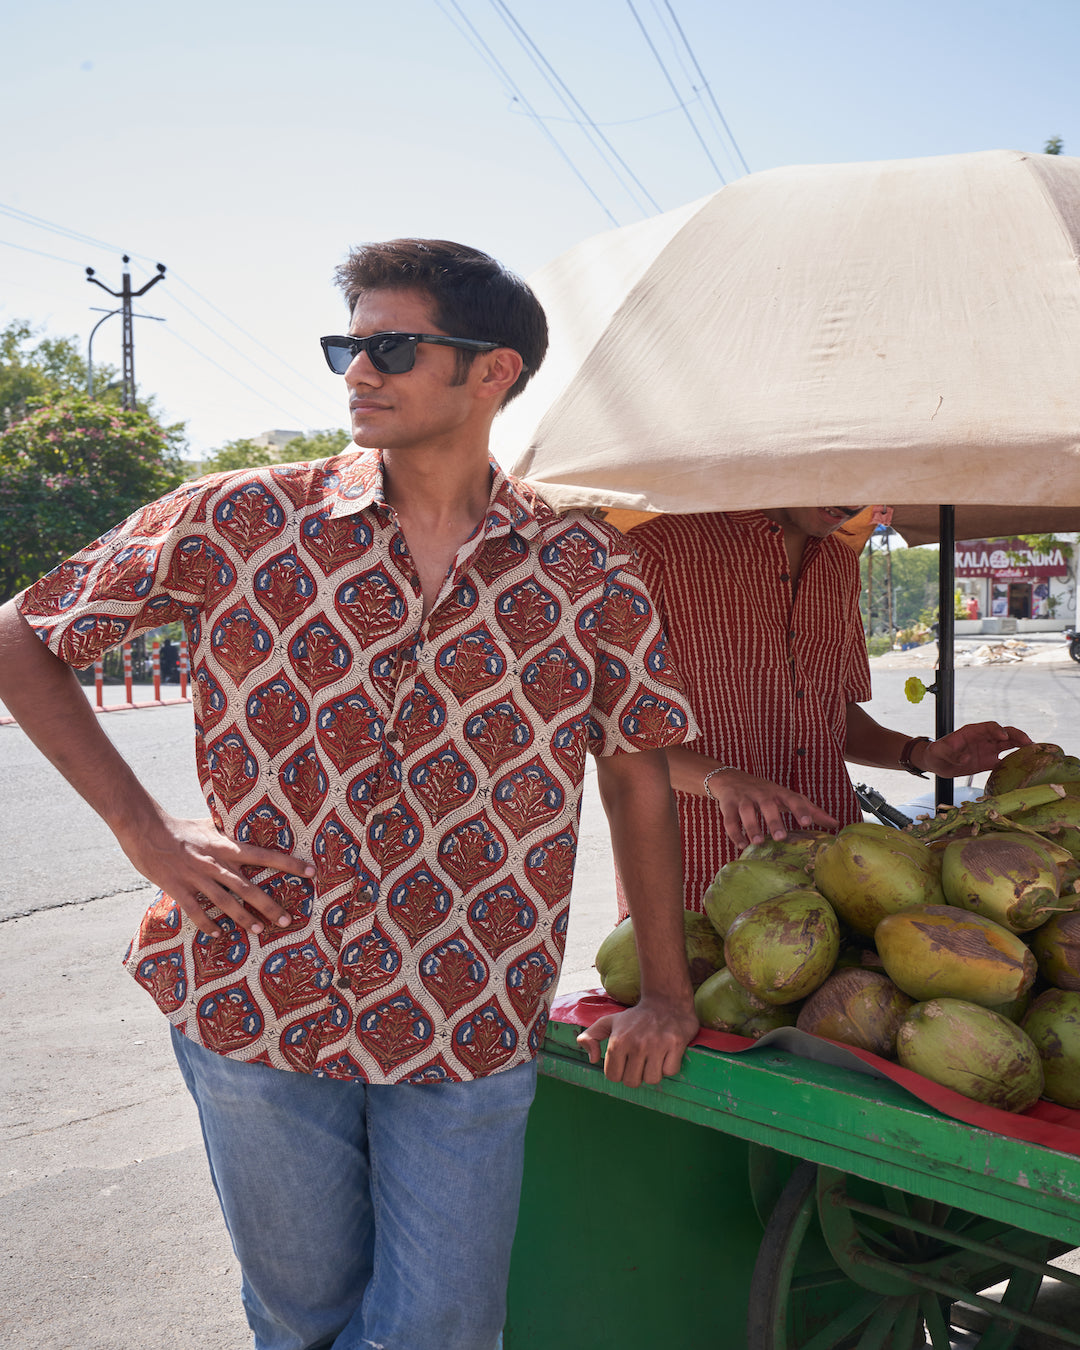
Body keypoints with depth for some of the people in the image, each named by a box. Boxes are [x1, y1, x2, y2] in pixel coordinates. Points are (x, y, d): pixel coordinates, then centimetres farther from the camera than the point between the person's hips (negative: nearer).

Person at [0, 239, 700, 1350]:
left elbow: (636, 773, 6)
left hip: (469, 1022, 0)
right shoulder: (239, 521, -5)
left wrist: (664, 993, 6)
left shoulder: (585, 572, -3)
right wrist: (144, 830, -5)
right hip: (255, 1002, 0)